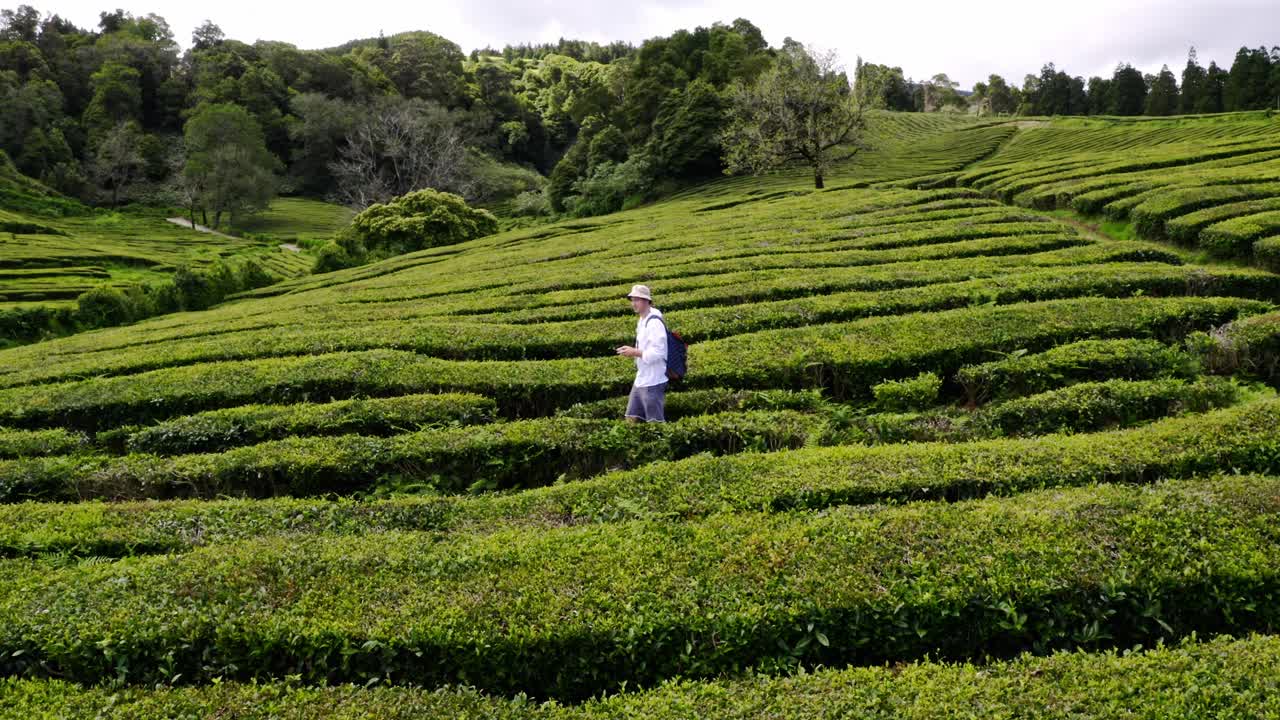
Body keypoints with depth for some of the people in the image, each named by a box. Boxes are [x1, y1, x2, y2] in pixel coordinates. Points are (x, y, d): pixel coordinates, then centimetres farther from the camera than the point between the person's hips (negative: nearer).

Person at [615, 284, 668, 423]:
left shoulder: (654, 322, -18)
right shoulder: (642, 320, 13)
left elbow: (657, 352, -24)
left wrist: (634, 352, -21)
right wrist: (631, 351, 8)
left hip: (652, 382, -10)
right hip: (641, 380, 10)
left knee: (655, 422, 1)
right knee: (632, 418, 14)